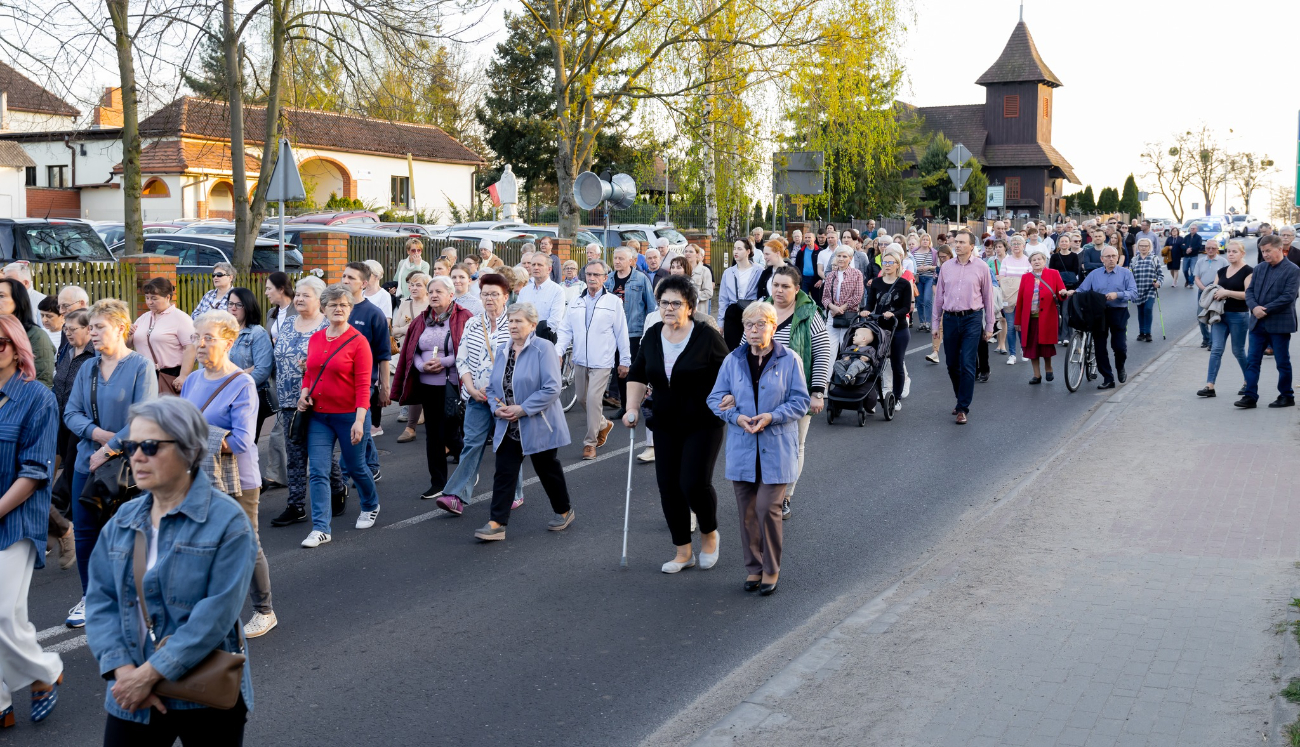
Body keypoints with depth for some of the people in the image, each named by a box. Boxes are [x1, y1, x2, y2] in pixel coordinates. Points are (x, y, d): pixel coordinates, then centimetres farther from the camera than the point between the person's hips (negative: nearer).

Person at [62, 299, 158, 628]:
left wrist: (110, 448, -18)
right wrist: (97, 433, -15)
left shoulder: (140, 366, -10)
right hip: (87, 463, 5)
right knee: (84, 534, 9)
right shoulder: (87, 369, 8)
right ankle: (89, 598, 25)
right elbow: (71, 413, 5)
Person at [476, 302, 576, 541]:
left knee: (548, 470, 11)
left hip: (538, 426, -5)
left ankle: (564, 511, 31)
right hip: (507, 427, 5)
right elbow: (492, 387, 15)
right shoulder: (502, 351, 9)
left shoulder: (543, 349, -12)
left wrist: (522, 409, -21)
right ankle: (496, 523, -4)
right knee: (504, 473, -3)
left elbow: (551, 389, -19)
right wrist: (497, 408, -6)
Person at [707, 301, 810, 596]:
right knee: (747, 511, 8)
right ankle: (753, 568, 22)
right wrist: (736, 417, -12)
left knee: (767, 509, -8)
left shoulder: (789, 359, -2)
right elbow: (715, 398, 6)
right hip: (742, 448, 3)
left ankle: (771, 569, 10)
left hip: (776, 449, -3)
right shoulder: (733, 360, 4)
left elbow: (800, 401, -2)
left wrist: (772, 417, -16)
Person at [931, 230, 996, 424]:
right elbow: (939, 296, 11)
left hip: (972, 319, -3)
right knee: (952, 365, 10)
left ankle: (963, 408, -2)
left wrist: (989, 326, 3)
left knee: (967, 365, -8)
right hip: (950, 319, 3)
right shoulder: (946, 267, 6)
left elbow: (988, 297, 3)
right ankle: (962, 399, 30)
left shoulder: (981, 268, -1)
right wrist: (935, 323, 10)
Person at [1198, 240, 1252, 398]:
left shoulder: (1248, 271, -8)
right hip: (1220, 314, 5)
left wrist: (1227, 292, -22)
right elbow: (1214, 289, 19)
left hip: (1238, 315, -5)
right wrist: (1215, 293, -4)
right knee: (1216, 349, -4)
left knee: (1238, 351, 7)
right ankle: (1210, 386, -8)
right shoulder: (1222, 271, 12)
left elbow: (1248, 294, -17)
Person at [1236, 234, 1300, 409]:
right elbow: (1249, 291, 6)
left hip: (1279, 324, -5)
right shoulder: (1259, 268, 10)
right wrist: (1254, 307, -14)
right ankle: (1250, 396, 3)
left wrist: (1265, 310, -18)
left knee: (1283, 362, 6)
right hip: (1258, 323, 5)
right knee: (1252, 361, 1)